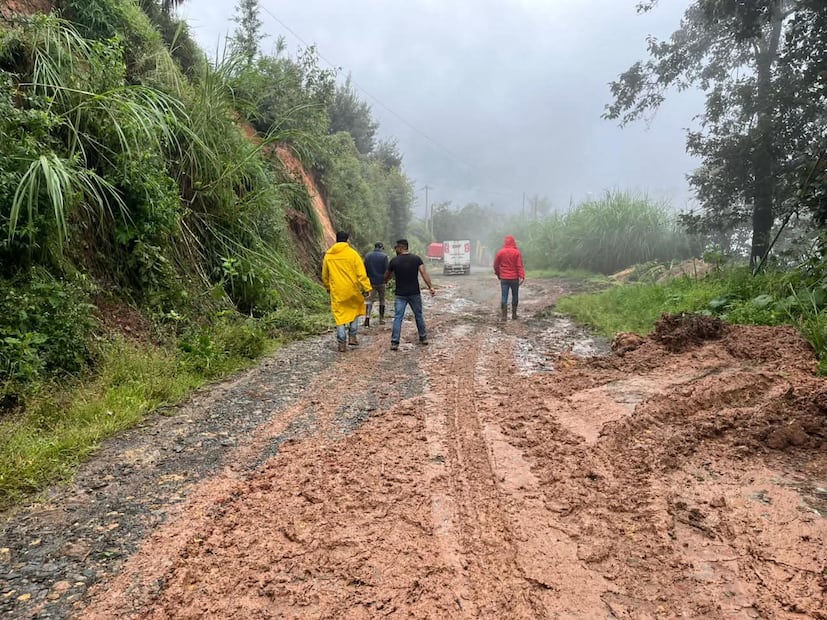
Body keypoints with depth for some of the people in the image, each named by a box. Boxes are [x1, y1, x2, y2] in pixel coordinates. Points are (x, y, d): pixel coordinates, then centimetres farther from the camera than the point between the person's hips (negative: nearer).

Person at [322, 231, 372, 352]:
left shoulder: (328, 255, 4)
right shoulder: (352, 253, -7)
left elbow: (324, 275, 14)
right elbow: (361, 273, -12)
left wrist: (328, 287, 28)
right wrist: (366, 288, -9)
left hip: (336, 291, 2)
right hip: (352, 290, -2)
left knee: (339, 316, 8)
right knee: (355, 310, 22)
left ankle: (342, 343, 4)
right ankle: (352, 337, 16)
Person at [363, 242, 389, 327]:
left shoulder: (367, 256, 2)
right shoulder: (384, 256, -9)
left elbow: (365, 269, 5)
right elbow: (387, 270, -9)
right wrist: (386, 279, 8)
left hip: (371, 282, 2)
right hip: (381, 282, -2)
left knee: (370, 300, 5)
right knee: (382, 300, 13)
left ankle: (367, 317, -16)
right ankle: (381, 319, 19)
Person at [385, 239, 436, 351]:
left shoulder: (394, 261, -4)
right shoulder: (416, 259, -1)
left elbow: (386, 277, 8)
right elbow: (424, 273, -11)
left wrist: (385, 282, 30)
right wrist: (430, 287, -12)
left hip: (400, 294, -2)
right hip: (415, 293, 2)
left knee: (397, 318, 0)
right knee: (419, 315, 16)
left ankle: (394, 342, -4)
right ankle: (423, 338, 24)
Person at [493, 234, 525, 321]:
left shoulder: (500, 252, 0)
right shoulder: (516, 252, -6)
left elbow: (496, 265, 5)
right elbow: (519, 265, -11)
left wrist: (498, 274, 19)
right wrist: (521, 276, -14)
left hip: (504, 278, 1)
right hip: (514, 278, -1)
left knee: (504, 297, 0)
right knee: (515, 296, 13)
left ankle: (504, 316, -7)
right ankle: (514, 314, 18)